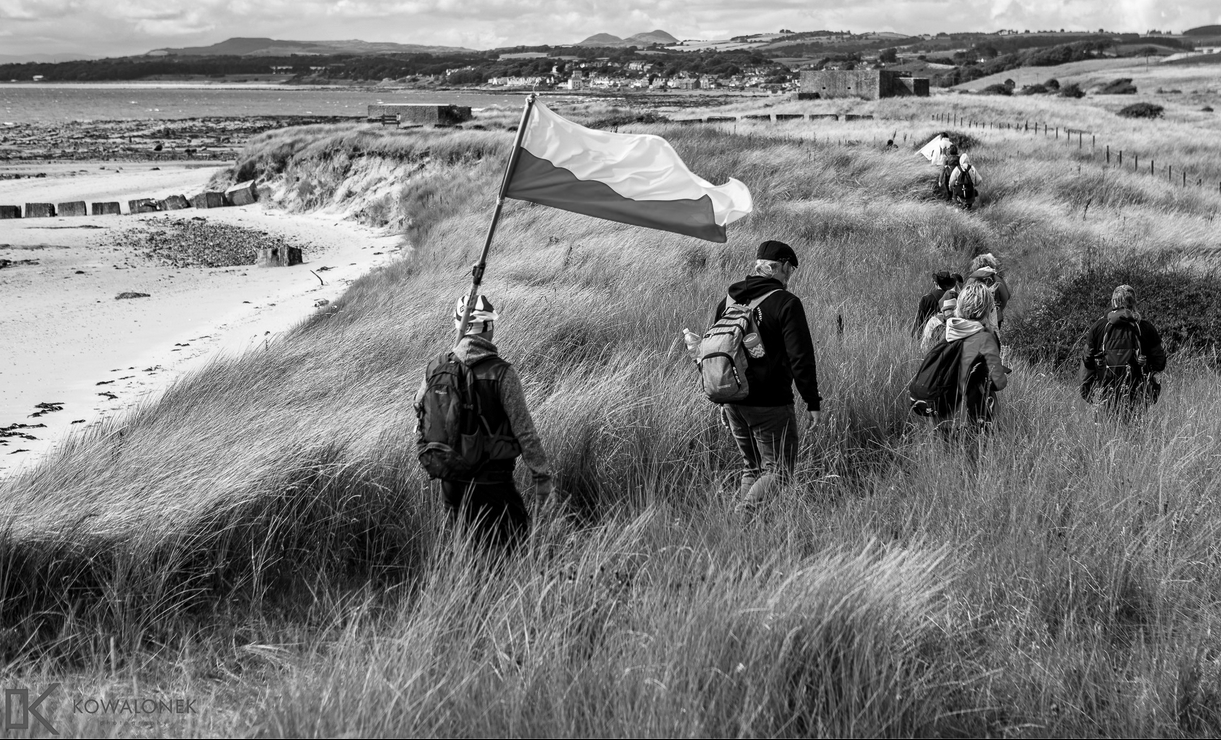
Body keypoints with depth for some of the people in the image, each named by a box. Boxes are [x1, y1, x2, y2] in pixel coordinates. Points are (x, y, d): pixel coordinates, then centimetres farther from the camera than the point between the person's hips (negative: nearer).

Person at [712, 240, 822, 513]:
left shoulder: (728, 301, 9)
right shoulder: (786, 303, -10)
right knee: (778, 470, 1)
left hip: (733, 404, 7)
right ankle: (742, 516, -16)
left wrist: (722, 399, 21)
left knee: (753, 468, 19)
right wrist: (813, 401, -5)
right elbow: (800, 358, -13)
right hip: (770, 405, -6)